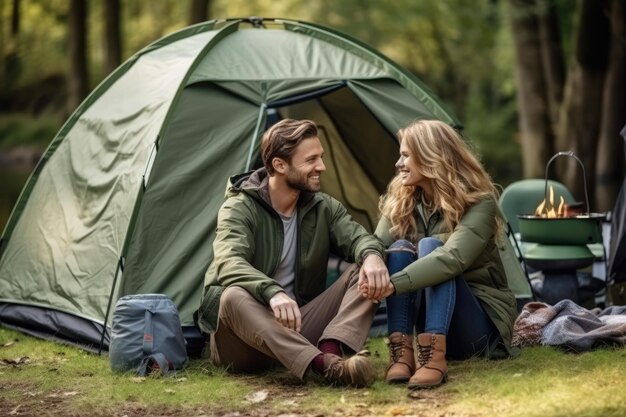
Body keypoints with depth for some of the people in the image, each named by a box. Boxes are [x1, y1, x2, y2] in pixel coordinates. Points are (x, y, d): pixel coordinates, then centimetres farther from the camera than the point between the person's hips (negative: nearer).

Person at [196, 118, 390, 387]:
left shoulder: (323, 208, 6)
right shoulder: (240, 208, -12)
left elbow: (357, 237, -7)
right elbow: (229, 263, -29)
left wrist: (372, 255, -33)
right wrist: (272, 292, -49)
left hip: (298, 327, 5)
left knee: (366, 273, -12)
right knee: (234, 297, -39)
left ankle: (332, 351, -38)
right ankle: (324, 365, -53)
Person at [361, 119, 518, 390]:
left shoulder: (478, 203, -16)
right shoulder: (401, 201, 3)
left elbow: (452, 259, -34)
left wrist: (394, 284, -46)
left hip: (481, 327, -5)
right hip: (434, 320, 5)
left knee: (430, 246, -28)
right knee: (399, 249, -21)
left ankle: (433, 357, -45)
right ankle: (401, 353, -34)